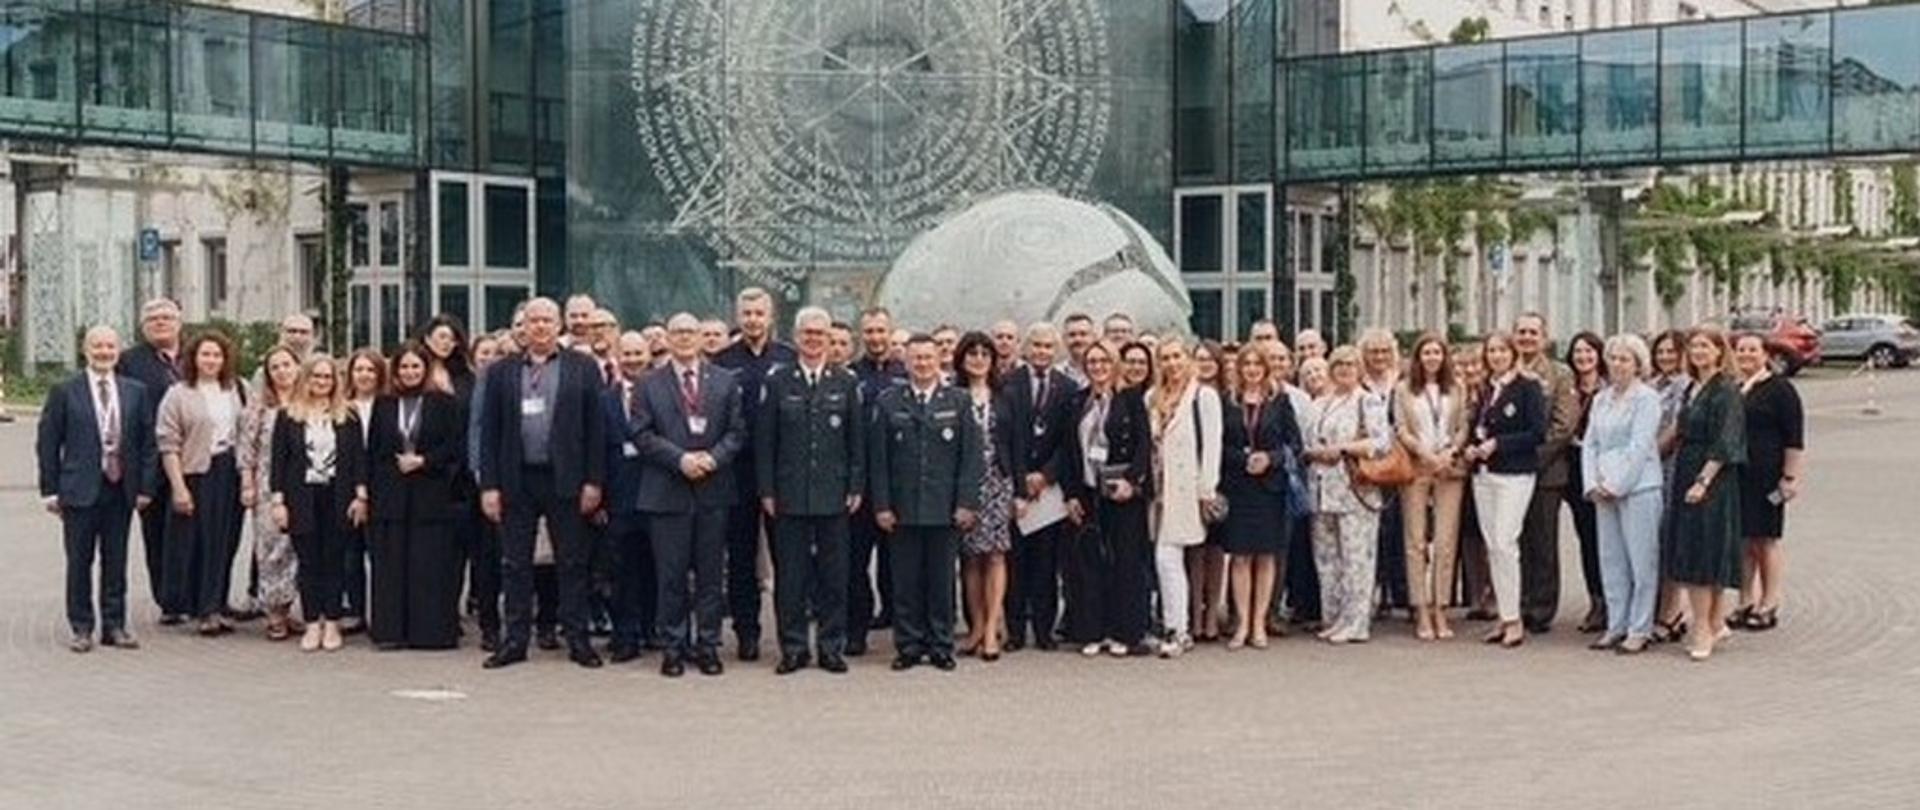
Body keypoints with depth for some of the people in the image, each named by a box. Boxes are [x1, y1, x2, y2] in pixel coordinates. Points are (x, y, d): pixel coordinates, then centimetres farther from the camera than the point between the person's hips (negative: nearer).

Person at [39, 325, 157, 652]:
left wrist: (145, 486, 2)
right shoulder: (65, 392, -1)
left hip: (121, 490, 2)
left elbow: (147, 442, 8)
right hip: (79, 490, -2)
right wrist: (50, 490, -4)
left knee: (116, 561, 8)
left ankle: (114, 625, 17)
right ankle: (81, 628, 14)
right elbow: (47, 444, 0)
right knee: (79, 561, 5)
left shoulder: (136, 392, 6)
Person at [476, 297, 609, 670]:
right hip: (516, 482, 2)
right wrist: (489, 485, -1)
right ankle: (515, 639, 15)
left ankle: (577, 639, 11)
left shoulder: (582, 368, 3)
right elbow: (489, 432, 6)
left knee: (572, 563, 4)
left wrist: (593, 481, -5)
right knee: (515, 564, 7)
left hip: (564, 481, -2)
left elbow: (595, 427, 1)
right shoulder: (501, 372, 8)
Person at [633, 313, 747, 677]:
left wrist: (713, 458, -12)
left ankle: (708, 644, 14)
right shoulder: (650, 384, 5)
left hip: (713, 490, 1)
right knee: (670, 575, 2)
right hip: (667, 492, -1)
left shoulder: (725, 381, 9)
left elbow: (737, 431, 5)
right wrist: (680, 459, -14)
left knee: (710, 573, 6)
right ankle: (673, 645, 12)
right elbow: (641, 434, -3)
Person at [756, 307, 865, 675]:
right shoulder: (777, 381, 3)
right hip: (789, 494, 0)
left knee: (833, 573, 5)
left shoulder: (846, 382, 5)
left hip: (833, 494, 1)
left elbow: (857, 439, 6)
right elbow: (764, 440, 2)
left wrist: (856, 487, 0)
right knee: (789, 573, 3)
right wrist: (766, 490, -3)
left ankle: (832, 646, 14)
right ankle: (793, 647, 12)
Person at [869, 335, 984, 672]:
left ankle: (940, 647, 14)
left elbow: (971, 456, 2)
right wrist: (882, 504, -3)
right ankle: (909, 646, 12)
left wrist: (966, 502, -5)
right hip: (902, 508, 0)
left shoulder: (958, 401, 5)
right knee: (906, 581, 3)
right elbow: (878, 458, 4)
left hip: (944, 508, 0)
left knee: (941, 580, 5)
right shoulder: (888, 402, 5)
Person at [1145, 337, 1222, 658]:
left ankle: (1177, 630, -4)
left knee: (1167, 557, -11)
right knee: (1167, 559, 9)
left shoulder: (1204, 396, -5)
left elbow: (1211, 445, -7)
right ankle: (1178, 628, 17)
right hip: (1160, 487, 6)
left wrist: (1208, 490, -10)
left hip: (1187, 486, -6)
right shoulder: (1152, 398, 11)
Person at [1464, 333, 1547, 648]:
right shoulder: (1484, 390, 15)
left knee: (1505, 542, -12)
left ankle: (1514, 619, -6)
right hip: (1484, 474, 7)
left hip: (1515, 474, -7)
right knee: (1492, 546, 6)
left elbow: (1538, 432, -11)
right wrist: (1472, 447, 3)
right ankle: (1504, 617, 12)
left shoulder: (1528, 387, -5)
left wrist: (1498, 444, -15)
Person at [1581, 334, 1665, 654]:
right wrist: (1592, 483, 0)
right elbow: (1589, 443, 13)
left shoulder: (1646, 398, -5)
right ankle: (1616, 625, 17)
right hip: (1604, 491, 6)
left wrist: (1615, 484, -12)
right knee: (1610, 559, 9)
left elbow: (1639, 447, -11)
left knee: (1641, 559, -2)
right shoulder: (1601, 399, 14)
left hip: (1638, 488, -6)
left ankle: (1639, 629, 3)